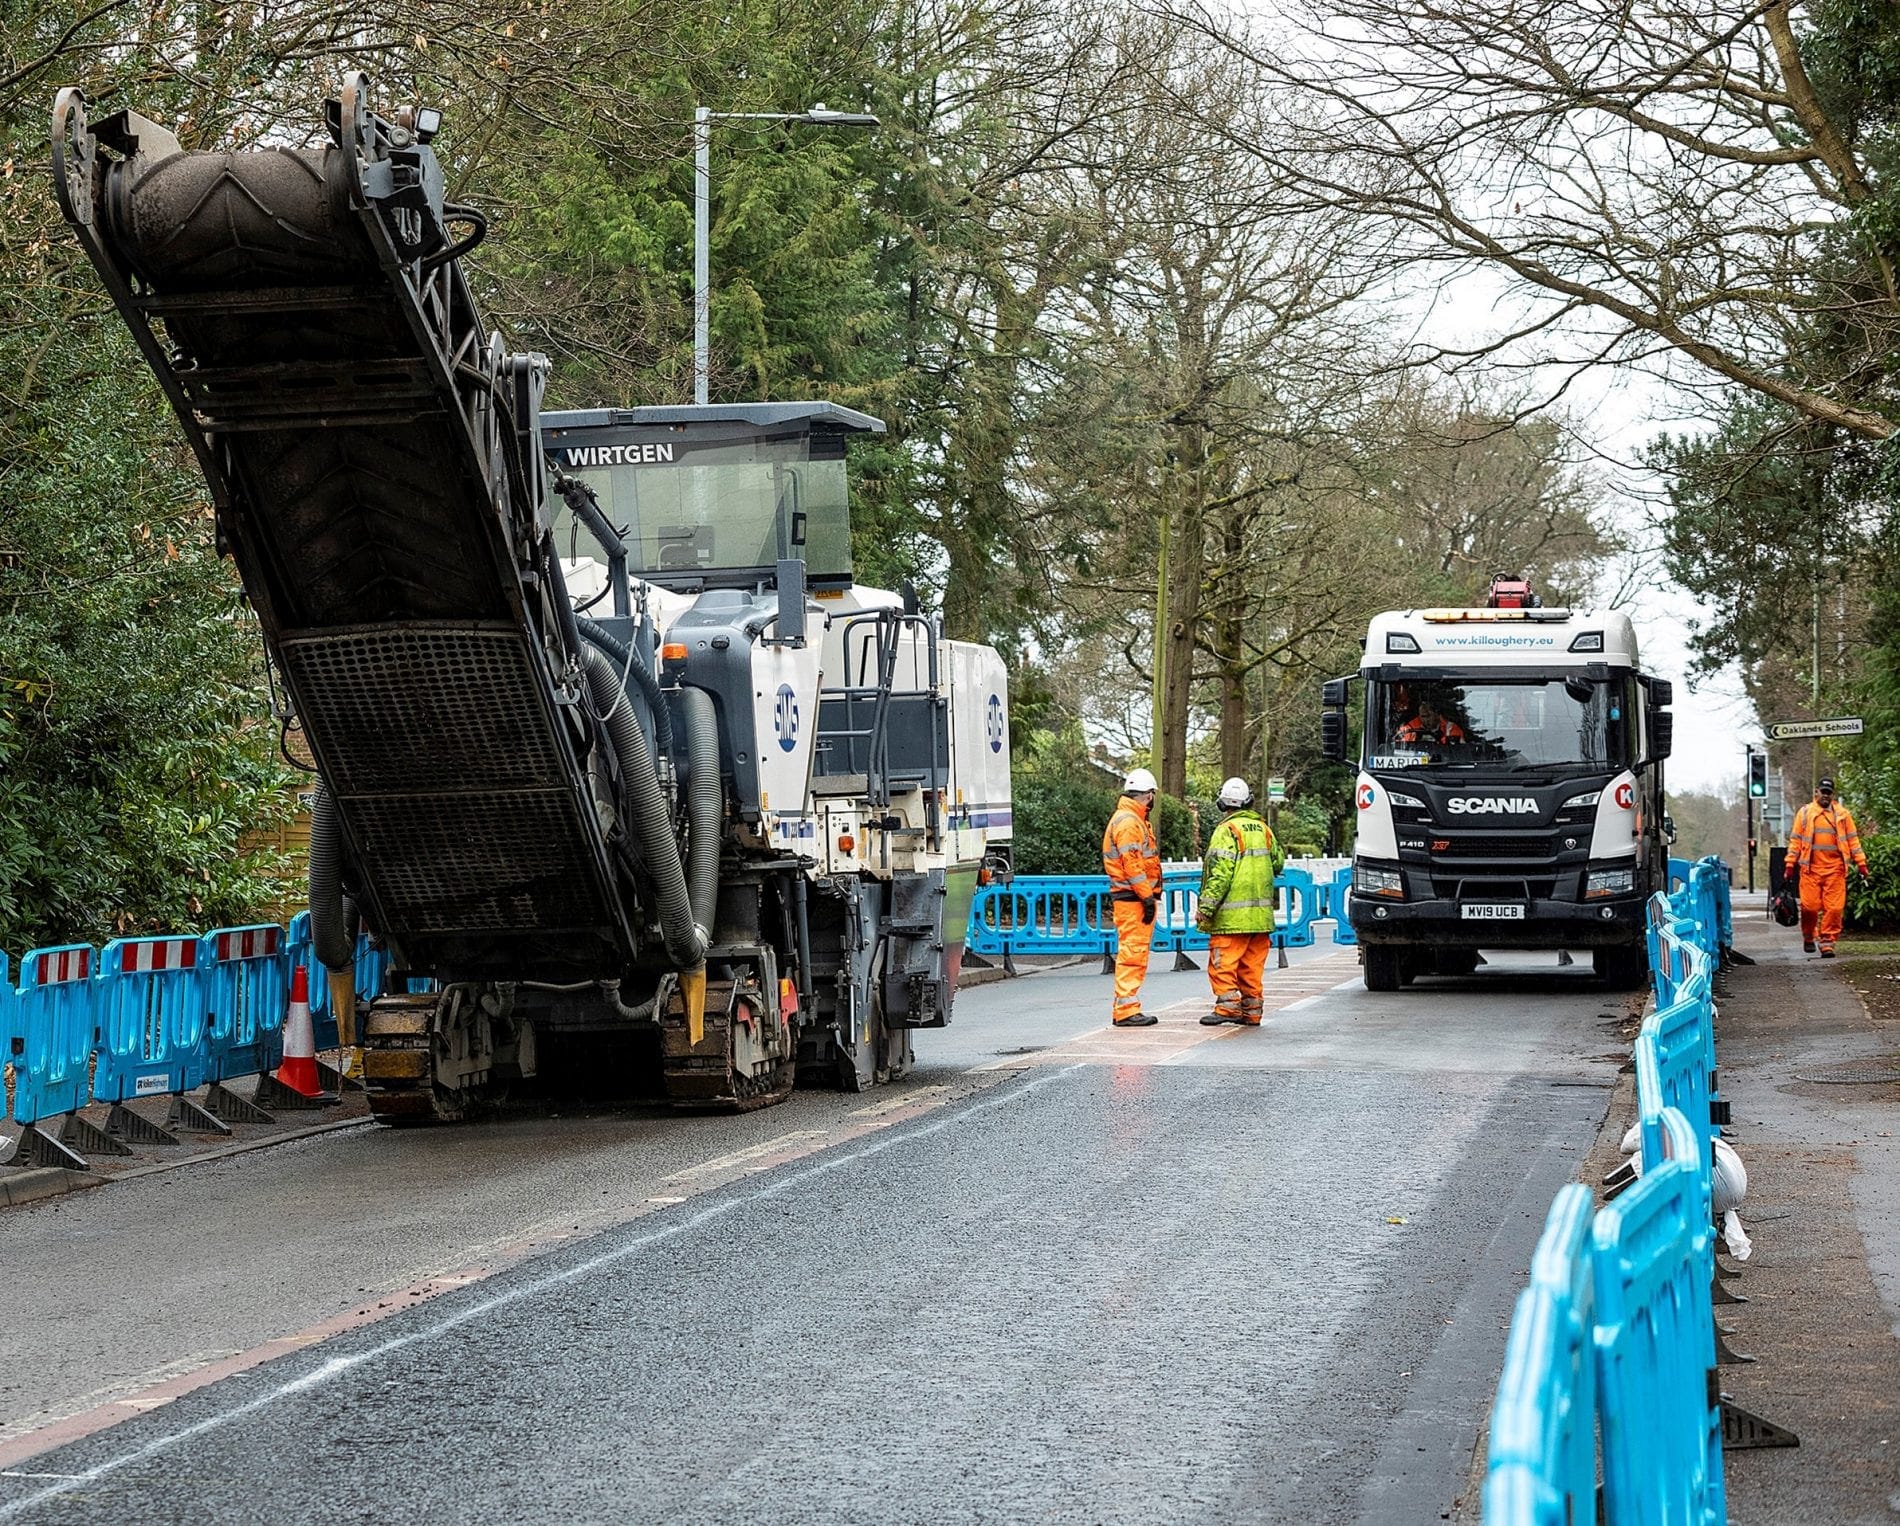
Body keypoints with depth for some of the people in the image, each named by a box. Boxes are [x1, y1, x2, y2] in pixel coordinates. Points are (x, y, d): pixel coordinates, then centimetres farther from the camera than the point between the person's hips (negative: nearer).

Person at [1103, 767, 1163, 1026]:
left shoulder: (1134, 820, 21)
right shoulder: (1129, 822, -13)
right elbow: (1132, 864, -20)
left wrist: (1150, 896, 22)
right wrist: (1148, 897, -21)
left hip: (1134, 898, 11)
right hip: (1132, 899, -11)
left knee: (1134, 954, 14)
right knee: (1132, 954, -12)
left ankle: (1126, 1008, 19)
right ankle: (1126, 1010, -13)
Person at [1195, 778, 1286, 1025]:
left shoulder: (1227, 831, -10)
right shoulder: (1263, 829, 10)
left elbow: (1220, 873, -17)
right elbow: (1277, 864, 22)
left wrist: (1205, 907, -17)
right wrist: (1281, 852, 44)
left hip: (1232, 915, -7)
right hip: (1261, 913, 7)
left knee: (1222, 962, -4)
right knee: (1252, 966, 10)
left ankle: (1227, 1005, -12)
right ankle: (1251, 1011, 11)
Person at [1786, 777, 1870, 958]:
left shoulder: (1842, 814, 12)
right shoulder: (1805, 813, 10)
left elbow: (1852, 839, 12)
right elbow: (1795, 840, 9)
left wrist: (1861, 862, 5)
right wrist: (1790, 863, 2)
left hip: (1835, 869, 1)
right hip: (1811, 869, -1)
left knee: (1833, 908, -6)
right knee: (1809, 907, -2)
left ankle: (1827, 943, -1)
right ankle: (1808, 938, 20)